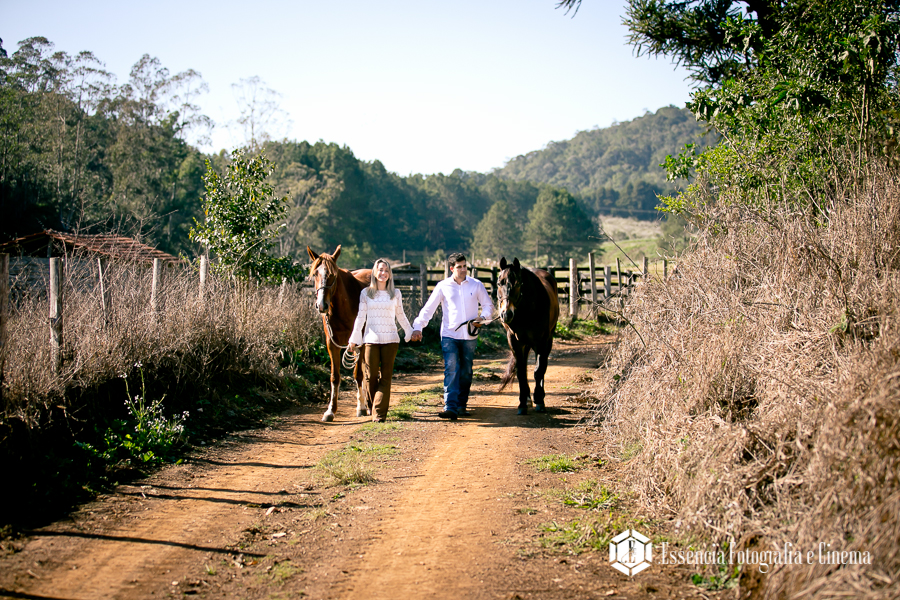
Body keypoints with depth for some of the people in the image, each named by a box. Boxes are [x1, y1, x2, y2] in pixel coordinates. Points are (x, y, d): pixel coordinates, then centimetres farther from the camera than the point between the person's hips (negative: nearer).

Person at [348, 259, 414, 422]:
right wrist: (353, 339, 2)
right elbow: (360, 317, 5)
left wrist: (410, 332, 21)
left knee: (386, 377, -3)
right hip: (371, 339, 0)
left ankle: (379, 413, -3)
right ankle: (373, 408, 19)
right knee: (370, 376, 0)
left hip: (390, 340, 1)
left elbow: (401, 316, 17)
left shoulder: (395, 294, 8)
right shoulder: (366, 293, 5)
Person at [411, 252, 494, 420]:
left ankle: (462, 405, 23)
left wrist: (483, 317, -9)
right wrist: (417, 327, -8)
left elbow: (488, 305, 11)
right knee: (451, 370, -13)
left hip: (470, 336, 2)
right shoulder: (443, 286, 1)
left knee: (466, 372, 9)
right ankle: (450, 408, -18)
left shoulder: (476, 285, 4)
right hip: (449, 335, -2)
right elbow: (428, 308, 1)